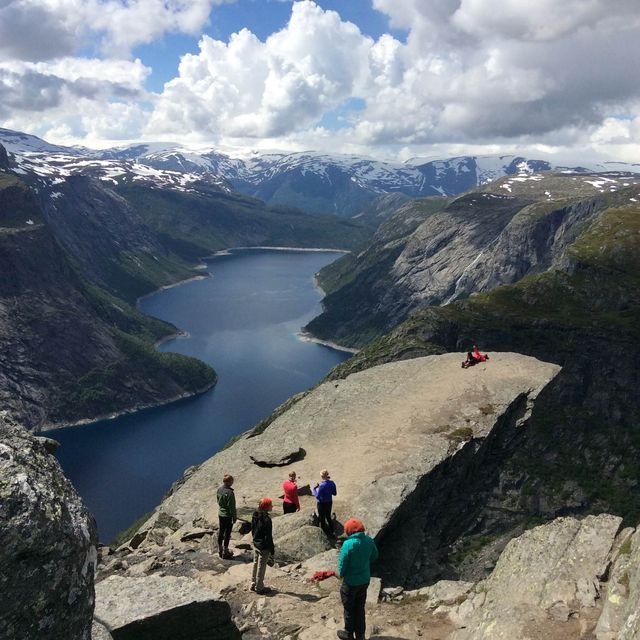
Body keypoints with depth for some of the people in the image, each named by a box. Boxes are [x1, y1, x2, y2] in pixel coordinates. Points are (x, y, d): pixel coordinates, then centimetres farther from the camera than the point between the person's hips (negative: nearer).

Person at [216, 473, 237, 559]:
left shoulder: (219, 489, -3)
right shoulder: (230, 492, -26)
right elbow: (232, 506, -21)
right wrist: (234, 517, -11)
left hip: (220, 514, 7)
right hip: (228, 516, -7)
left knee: (220, 532, 17)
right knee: (227, 533, 6)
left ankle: (220, 550, 29)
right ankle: (225, 552, 16)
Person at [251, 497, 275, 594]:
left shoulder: (255, 515, -2)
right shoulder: (266, 519, -26)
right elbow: (268, 536, -21)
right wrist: (272, 549, -12)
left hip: (255, 545, 8)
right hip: (264, 547, -8)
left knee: (255, 564, 20)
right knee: (261, 567, 6)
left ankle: (253, 584, 33)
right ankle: (259, 588, 18)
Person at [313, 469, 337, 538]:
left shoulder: (322, 485, -26)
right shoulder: (332, 483, -6)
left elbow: (317, 496, -21)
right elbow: (335, 493, 5)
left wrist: (314, 488, -11)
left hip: (322, 504, -7)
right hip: (329, 503, 7)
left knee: (322, 519, 10)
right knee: (328, 517, 24)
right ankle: (332, 533, 32)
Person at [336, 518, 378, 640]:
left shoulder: (348, 544, -27)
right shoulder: (369, 541, -10)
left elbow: (342, 564, -18)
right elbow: (374, 557, 6)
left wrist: (341, 574, 1)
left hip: (351, 582, -5)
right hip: (365, 580, 5)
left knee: (349, 609, 16)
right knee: (360, 607, 21)